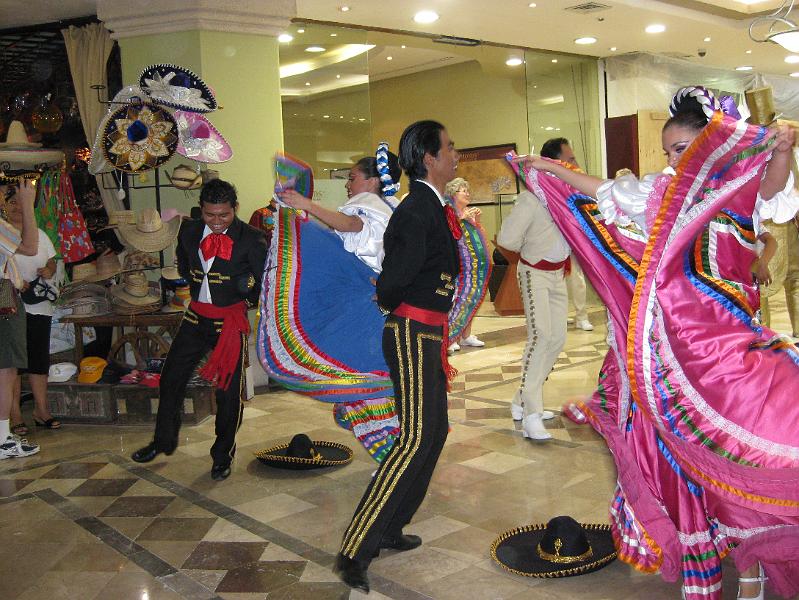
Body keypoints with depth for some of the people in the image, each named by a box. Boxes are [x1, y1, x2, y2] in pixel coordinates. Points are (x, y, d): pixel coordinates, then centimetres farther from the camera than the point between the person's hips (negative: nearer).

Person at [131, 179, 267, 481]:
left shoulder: (251, 239, -15)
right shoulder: (189, 230, 1)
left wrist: (247, 301, -9)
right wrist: (200, 291, 12)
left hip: (230, 321, -5)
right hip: (196, 317, 5)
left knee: (229, 389, 3)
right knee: (171, 377, 14)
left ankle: (223, 455, 23)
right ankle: (163, 441, 36)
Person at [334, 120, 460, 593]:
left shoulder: (434, 208, 13)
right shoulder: (417, 211, -19)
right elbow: (391, 286, -19)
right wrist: (393, 305, -1)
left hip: (429, 335, 10)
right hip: (414, 333, -10)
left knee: (434, 432, 16)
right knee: (416, 439, -11)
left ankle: (389, 528, 26)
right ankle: (356, 549, -6)